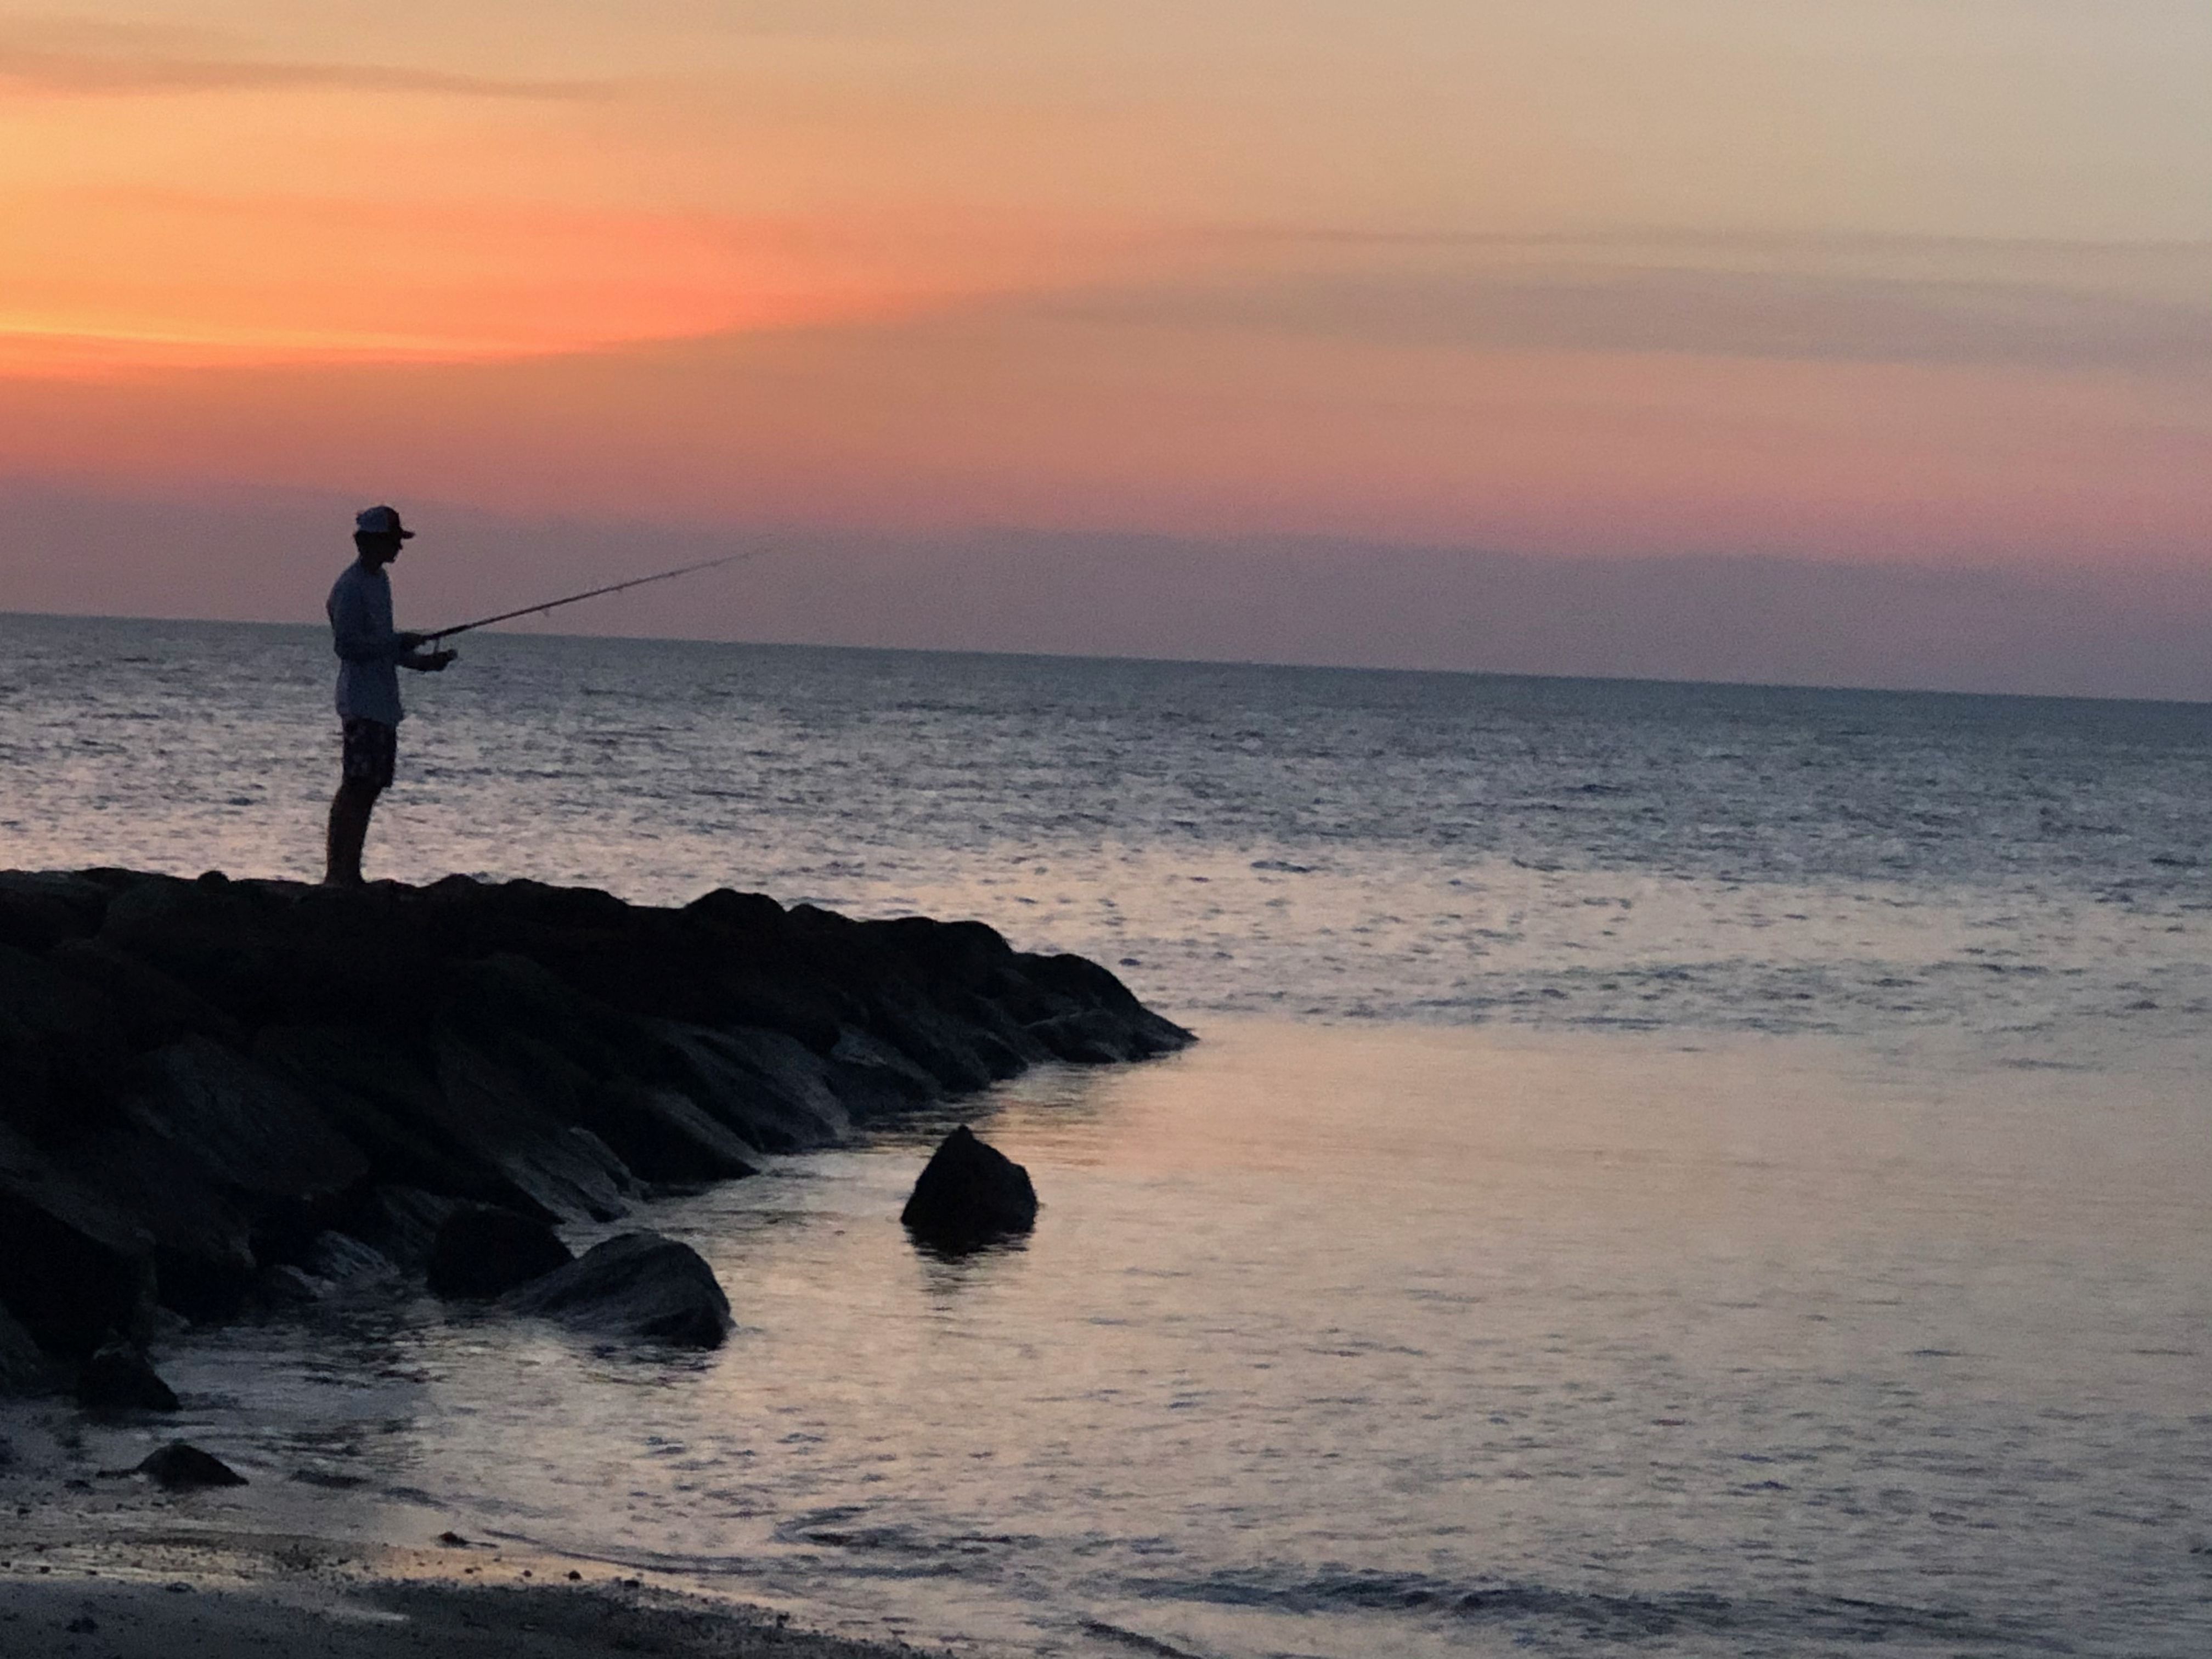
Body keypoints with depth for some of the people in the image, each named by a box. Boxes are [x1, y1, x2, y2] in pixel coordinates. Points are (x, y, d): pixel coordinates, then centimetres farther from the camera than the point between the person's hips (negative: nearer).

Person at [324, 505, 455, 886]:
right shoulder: (351, 587, -12)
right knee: (356, 786, -13)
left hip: (383, 703, 10)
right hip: (362, 701, -10)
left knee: (369, 787, 8)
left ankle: (348, 873, 10)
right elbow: (346, 644, -19)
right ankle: (337, 872, -14)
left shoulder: (379, 581, 18)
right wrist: (398, 643, -18)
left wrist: (420, 661, 15)